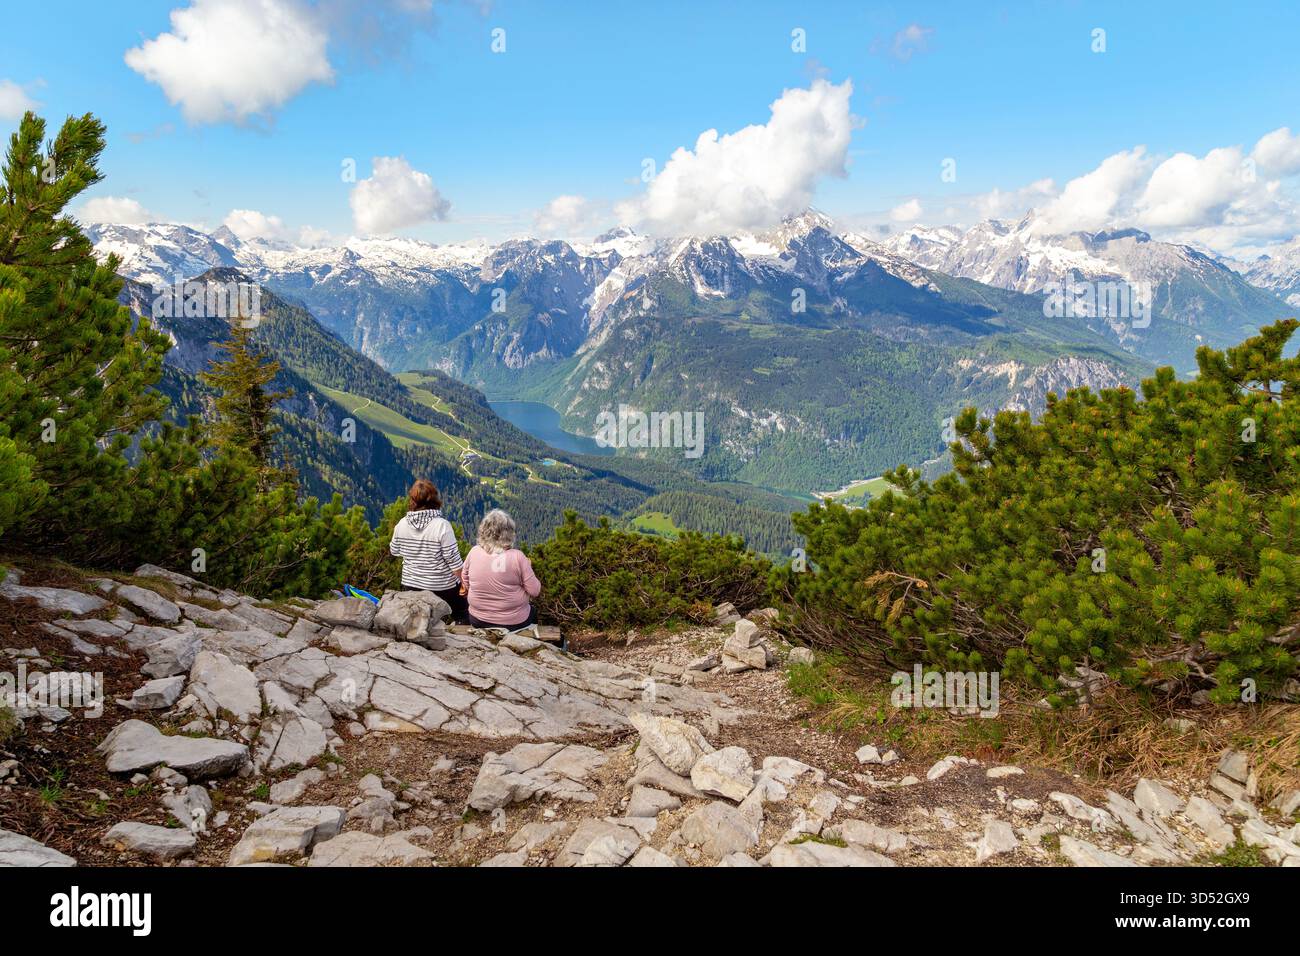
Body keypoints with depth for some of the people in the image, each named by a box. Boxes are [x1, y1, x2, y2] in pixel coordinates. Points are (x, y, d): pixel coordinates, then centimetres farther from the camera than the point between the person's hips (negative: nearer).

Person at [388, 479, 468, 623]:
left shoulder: (402, 524, -8)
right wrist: (464, 582, -6)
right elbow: (453, 559, -18)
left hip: (410, 585, 4)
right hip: (442, 588, -4)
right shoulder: (442, 525, -21)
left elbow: (395, 551, 7)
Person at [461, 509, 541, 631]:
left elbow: (466, 584, 4)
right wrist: (527, 568, 1)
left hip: (478, 621, 3)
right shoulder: (517, 556, -21)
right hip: (513, 623, -2)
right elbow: (535, 591, -15)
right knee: (533, 611, 31)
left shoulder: (474, 552, -11)